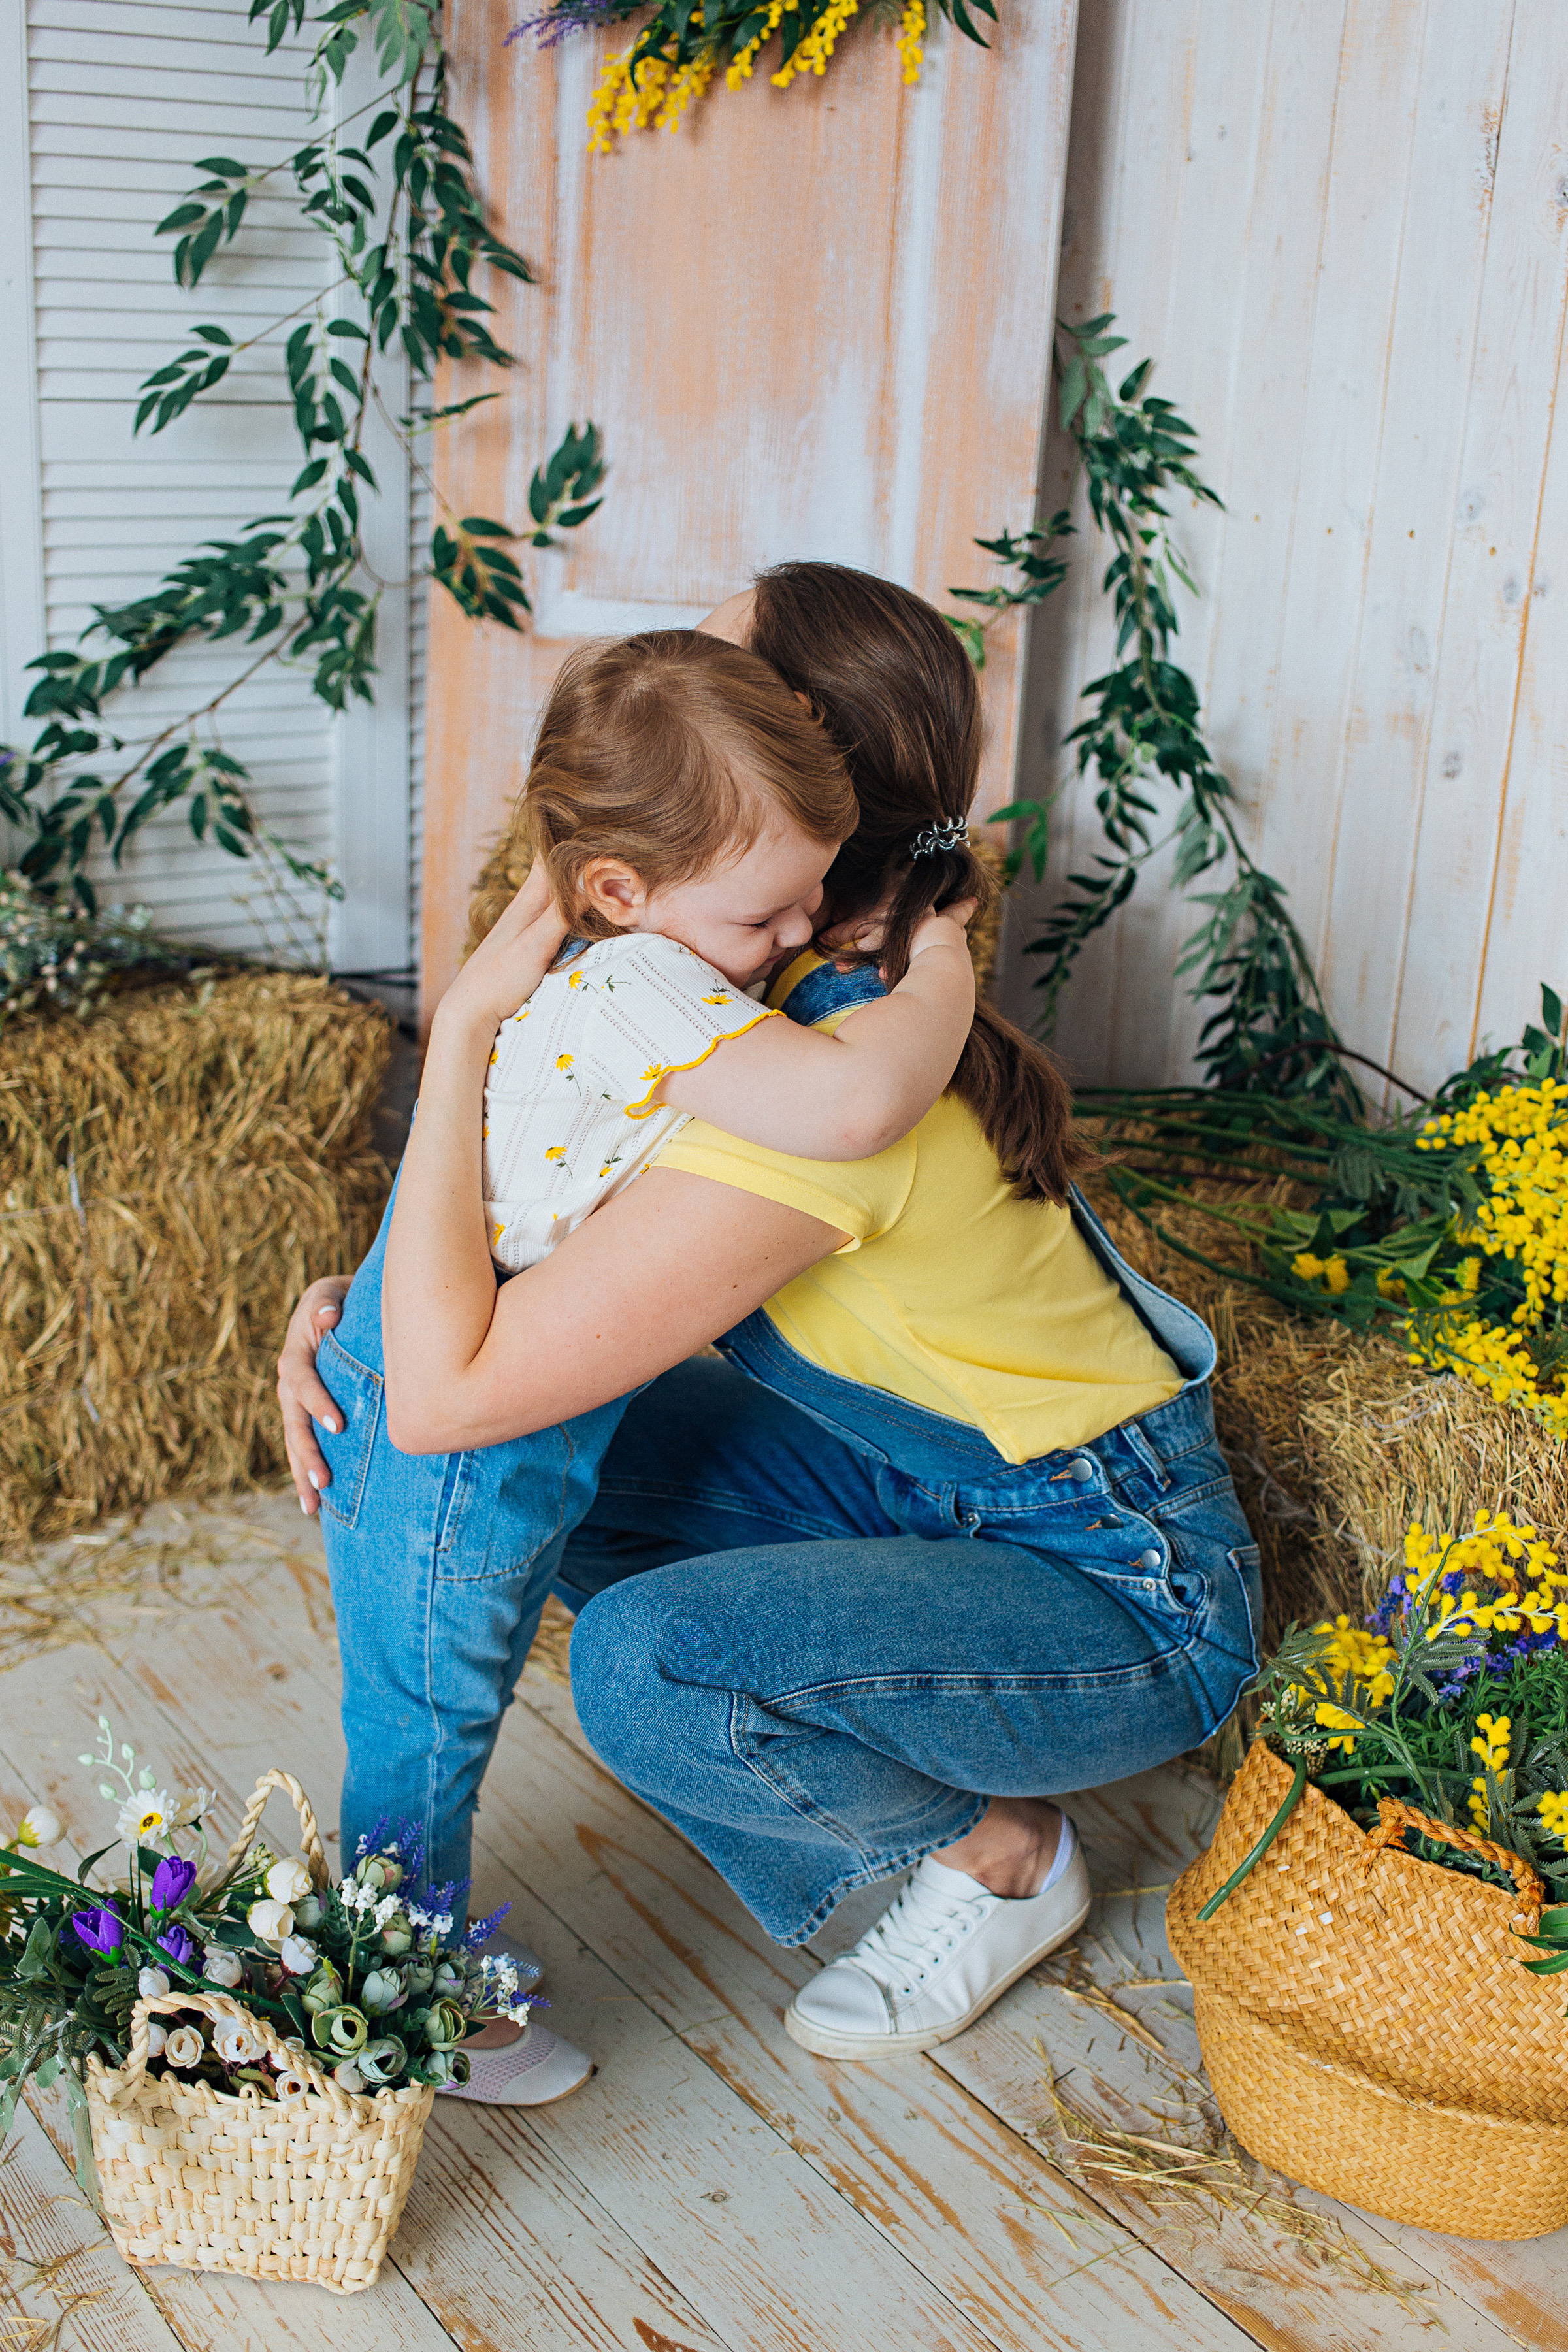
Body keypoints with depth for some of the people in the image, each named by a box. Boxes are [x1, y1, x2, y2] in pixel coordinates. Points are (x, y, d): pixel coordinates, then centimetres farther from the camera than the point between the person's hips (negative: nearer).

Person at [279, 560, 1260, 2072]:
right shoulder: (785, 986, -4)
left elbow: (456, 1392, -34)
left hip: (1134, 1604, -9)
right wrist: (342, 1303, -9)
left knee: (651, 1667, -28)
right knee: (576, 1462, 4)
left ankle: (997, 1852, 2)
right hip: (951, 1486, 9)